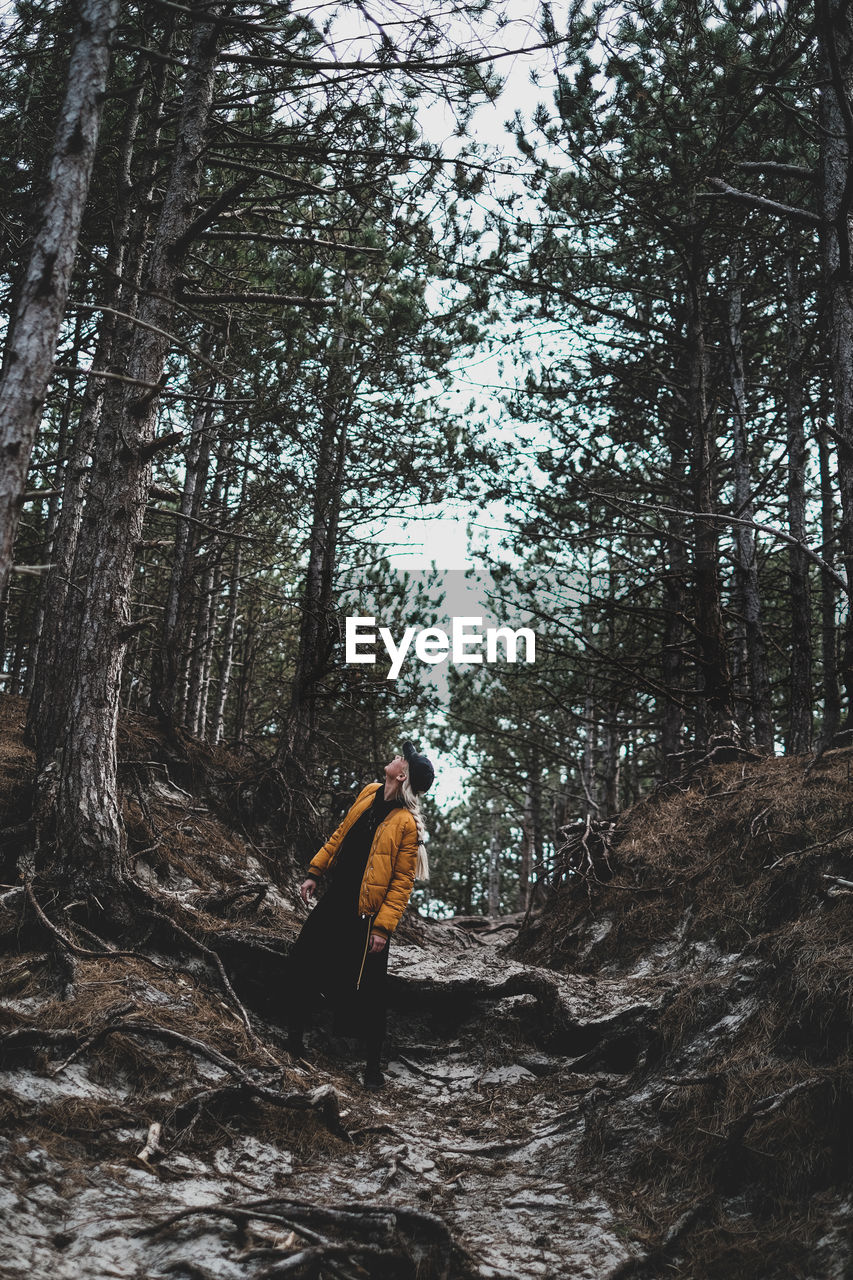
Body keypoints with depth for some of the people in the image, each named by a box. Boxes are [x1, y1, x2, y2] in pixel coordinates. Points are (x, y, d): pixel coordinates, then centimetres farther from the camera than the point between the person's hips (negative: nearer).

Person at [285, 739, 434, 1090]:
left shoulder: (407, 824, -18)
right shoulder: (369, 793, 3)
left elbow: (403, 882, -17)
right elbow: (340, 835, 15)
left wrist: (384, 927, -20)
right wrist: (315, 872, 13)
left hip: (366, 916, -7)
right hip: (335, 901, 7)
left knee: (365, 990, -1)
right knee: (302, 965, 12)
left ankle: (373, 1064, 15)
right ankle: (294, 1038, 31)